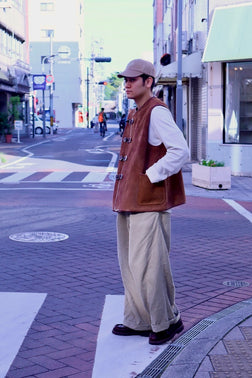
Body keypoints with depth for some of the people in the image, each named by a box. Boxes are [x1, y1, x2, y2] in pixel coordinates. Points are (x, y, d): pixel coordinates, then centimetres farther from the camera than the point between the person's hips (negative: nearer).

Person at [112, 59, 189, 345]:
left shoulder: (157, 112, -12)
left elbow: (180, 151, -21)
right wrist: (123, 194, 16)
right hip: (129, 202, 10)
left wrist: (151, 177, -17)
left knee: (147, 265, -6)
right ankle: (139, 321, 25)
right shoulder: (134, 115, 17)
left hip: (149, 203, -10)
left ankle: (167, 321, 11)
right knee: (130, 264, 14)